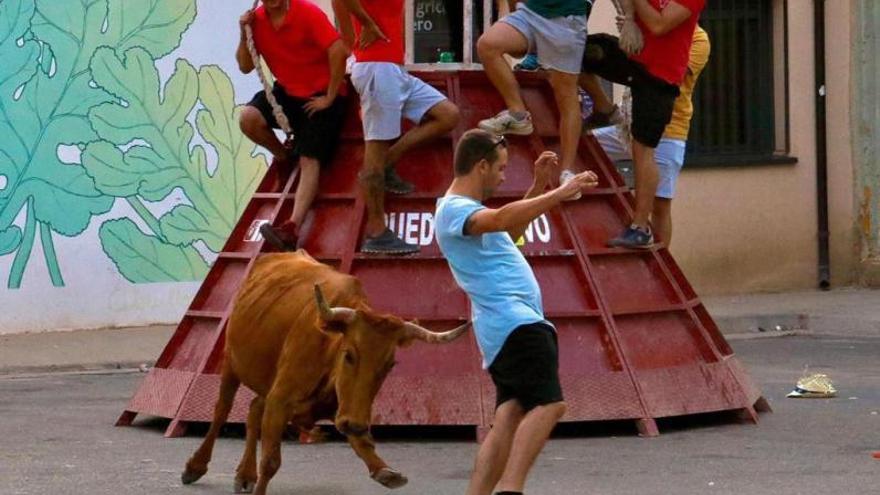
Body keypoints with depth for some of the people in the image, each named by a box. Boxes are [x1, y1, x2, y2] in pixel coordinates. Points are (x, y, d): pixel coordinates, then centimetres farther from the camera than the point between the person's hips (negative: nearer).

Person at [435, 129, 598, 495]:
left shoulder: (465, 210, 25)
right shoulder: (453, 210, -9)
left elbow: (511, 230, 41)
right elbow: (501, 220, -29)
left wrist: (539, 185, 31)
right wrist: (561, 193, -31)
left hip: (506, 330, 11)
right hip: (514, 324, -11)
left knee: (510, 417, 3)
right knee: (548, 403, -21)